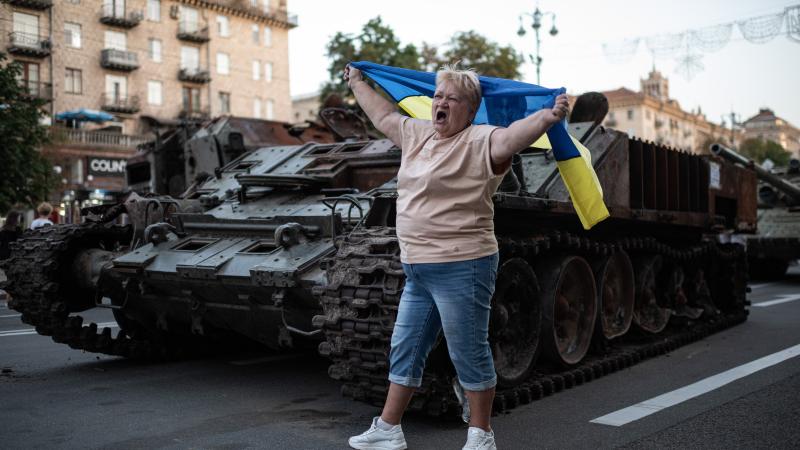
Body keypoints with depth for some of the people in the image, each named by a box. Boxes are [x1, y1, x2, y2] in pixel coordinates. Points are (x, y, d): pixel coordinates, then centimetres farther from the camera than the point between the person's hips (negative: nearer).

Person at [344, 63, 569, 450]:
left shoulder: (480, 141, -10)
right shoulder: (418, 134, 13)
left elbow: (512, 136, -29)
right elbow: (383, 116, 30)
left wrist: (548, 118, -47)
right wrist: (357, 82, 41)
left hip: (461, 268, -8)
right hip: (417, 269, 9)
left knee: (469, 354, 3)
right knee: (404, 350, 16)